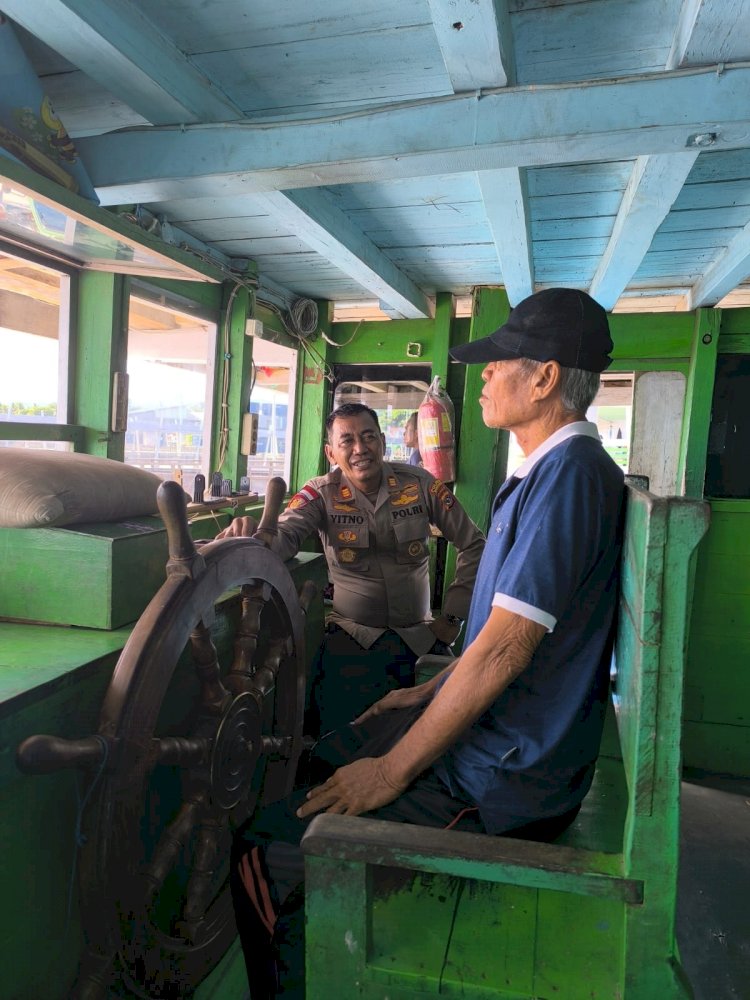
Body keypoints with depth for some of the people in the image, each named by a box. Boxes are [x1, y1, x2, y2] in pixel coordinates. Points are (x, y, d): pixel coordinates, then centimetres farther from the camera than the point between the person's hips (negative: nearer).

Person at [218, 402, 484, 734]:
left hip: (421, 636, 2)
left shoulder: (419, 483, -4)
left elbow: (473, 545, 1)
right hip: (351, 637, -1)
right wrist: (252, 534, -47)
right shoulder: (322, 493, -6)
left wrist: (453, 616, -2)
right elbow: (284, 537, -24)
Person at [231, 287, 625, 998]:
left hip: (505, 779, -10)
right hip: (493, 733, 10)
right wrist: (430, 692, 15)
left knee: (265, 849, -14)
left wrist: (393, 771, -18)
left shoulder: (569, 472, -20)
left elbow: (503, 649, -25)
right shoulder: (551, 471, 13)